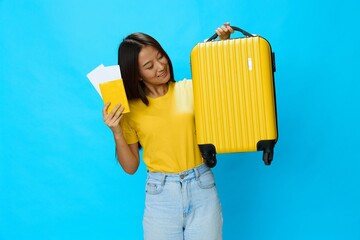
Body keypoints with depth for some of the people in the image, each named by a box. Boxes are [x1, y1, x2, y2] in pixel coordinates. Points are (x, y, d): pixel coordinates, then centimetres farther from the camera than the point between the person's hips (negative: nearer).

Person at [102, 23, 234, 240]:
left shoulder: (190, 88, 1)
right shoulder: (129, 109, 1)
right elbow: (131, 167, 3)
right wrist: (117, 132, -11)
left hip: (202, 187, 1)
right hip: (160, 194, 0)